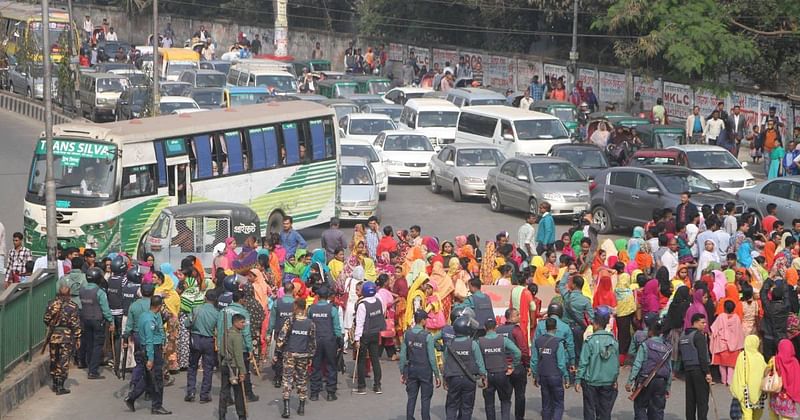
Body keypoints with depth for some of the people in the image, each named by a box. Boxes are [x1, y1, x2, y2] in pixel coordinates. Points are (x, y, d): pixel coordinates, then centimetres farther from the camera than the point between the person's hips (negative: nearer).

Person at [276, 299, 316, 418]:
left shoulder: (289, 322, -8)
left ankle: (286, 408, -11)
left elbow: (281, 339, -9)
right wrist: (311, 356, 15)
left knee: (287, 379, -1)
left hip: (290, 354, -2)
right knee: (302, 379, 13)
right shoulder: (310, 323, 0)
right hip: (304, 355, 2)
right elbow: (313, 341, 5)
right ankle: (301, 407, 18)